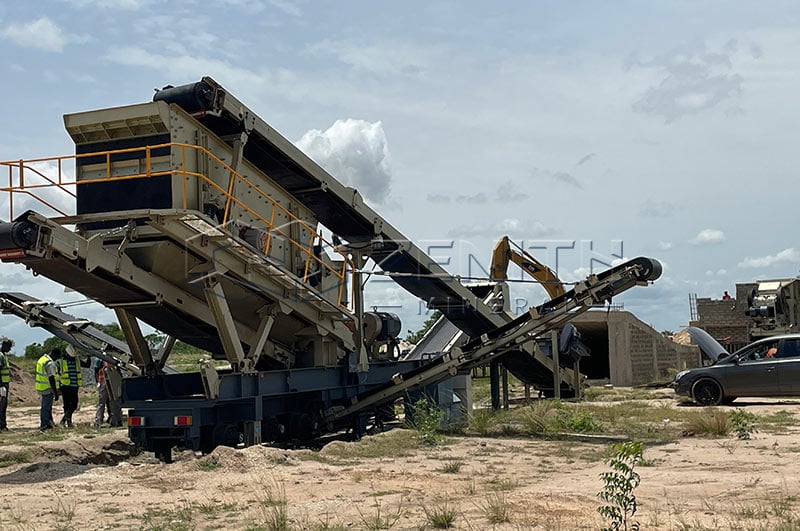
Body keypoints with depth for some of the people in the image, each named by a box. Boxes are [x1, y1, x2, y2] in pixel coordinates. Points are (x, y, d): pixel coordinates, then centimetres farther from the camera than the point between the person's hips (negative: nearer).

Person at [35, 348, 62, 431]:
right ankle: (44, 426, 2)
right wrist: (56, 393, -23)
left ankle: (48, 424, 27)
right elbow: (51, 379, -25)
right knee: (46, 407, -3)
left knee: (46, 406, 18)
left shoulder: (42, 359, 10)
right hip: (48, 389, -10)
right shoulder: (50, 363, -22)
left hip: (42, 387, 10)